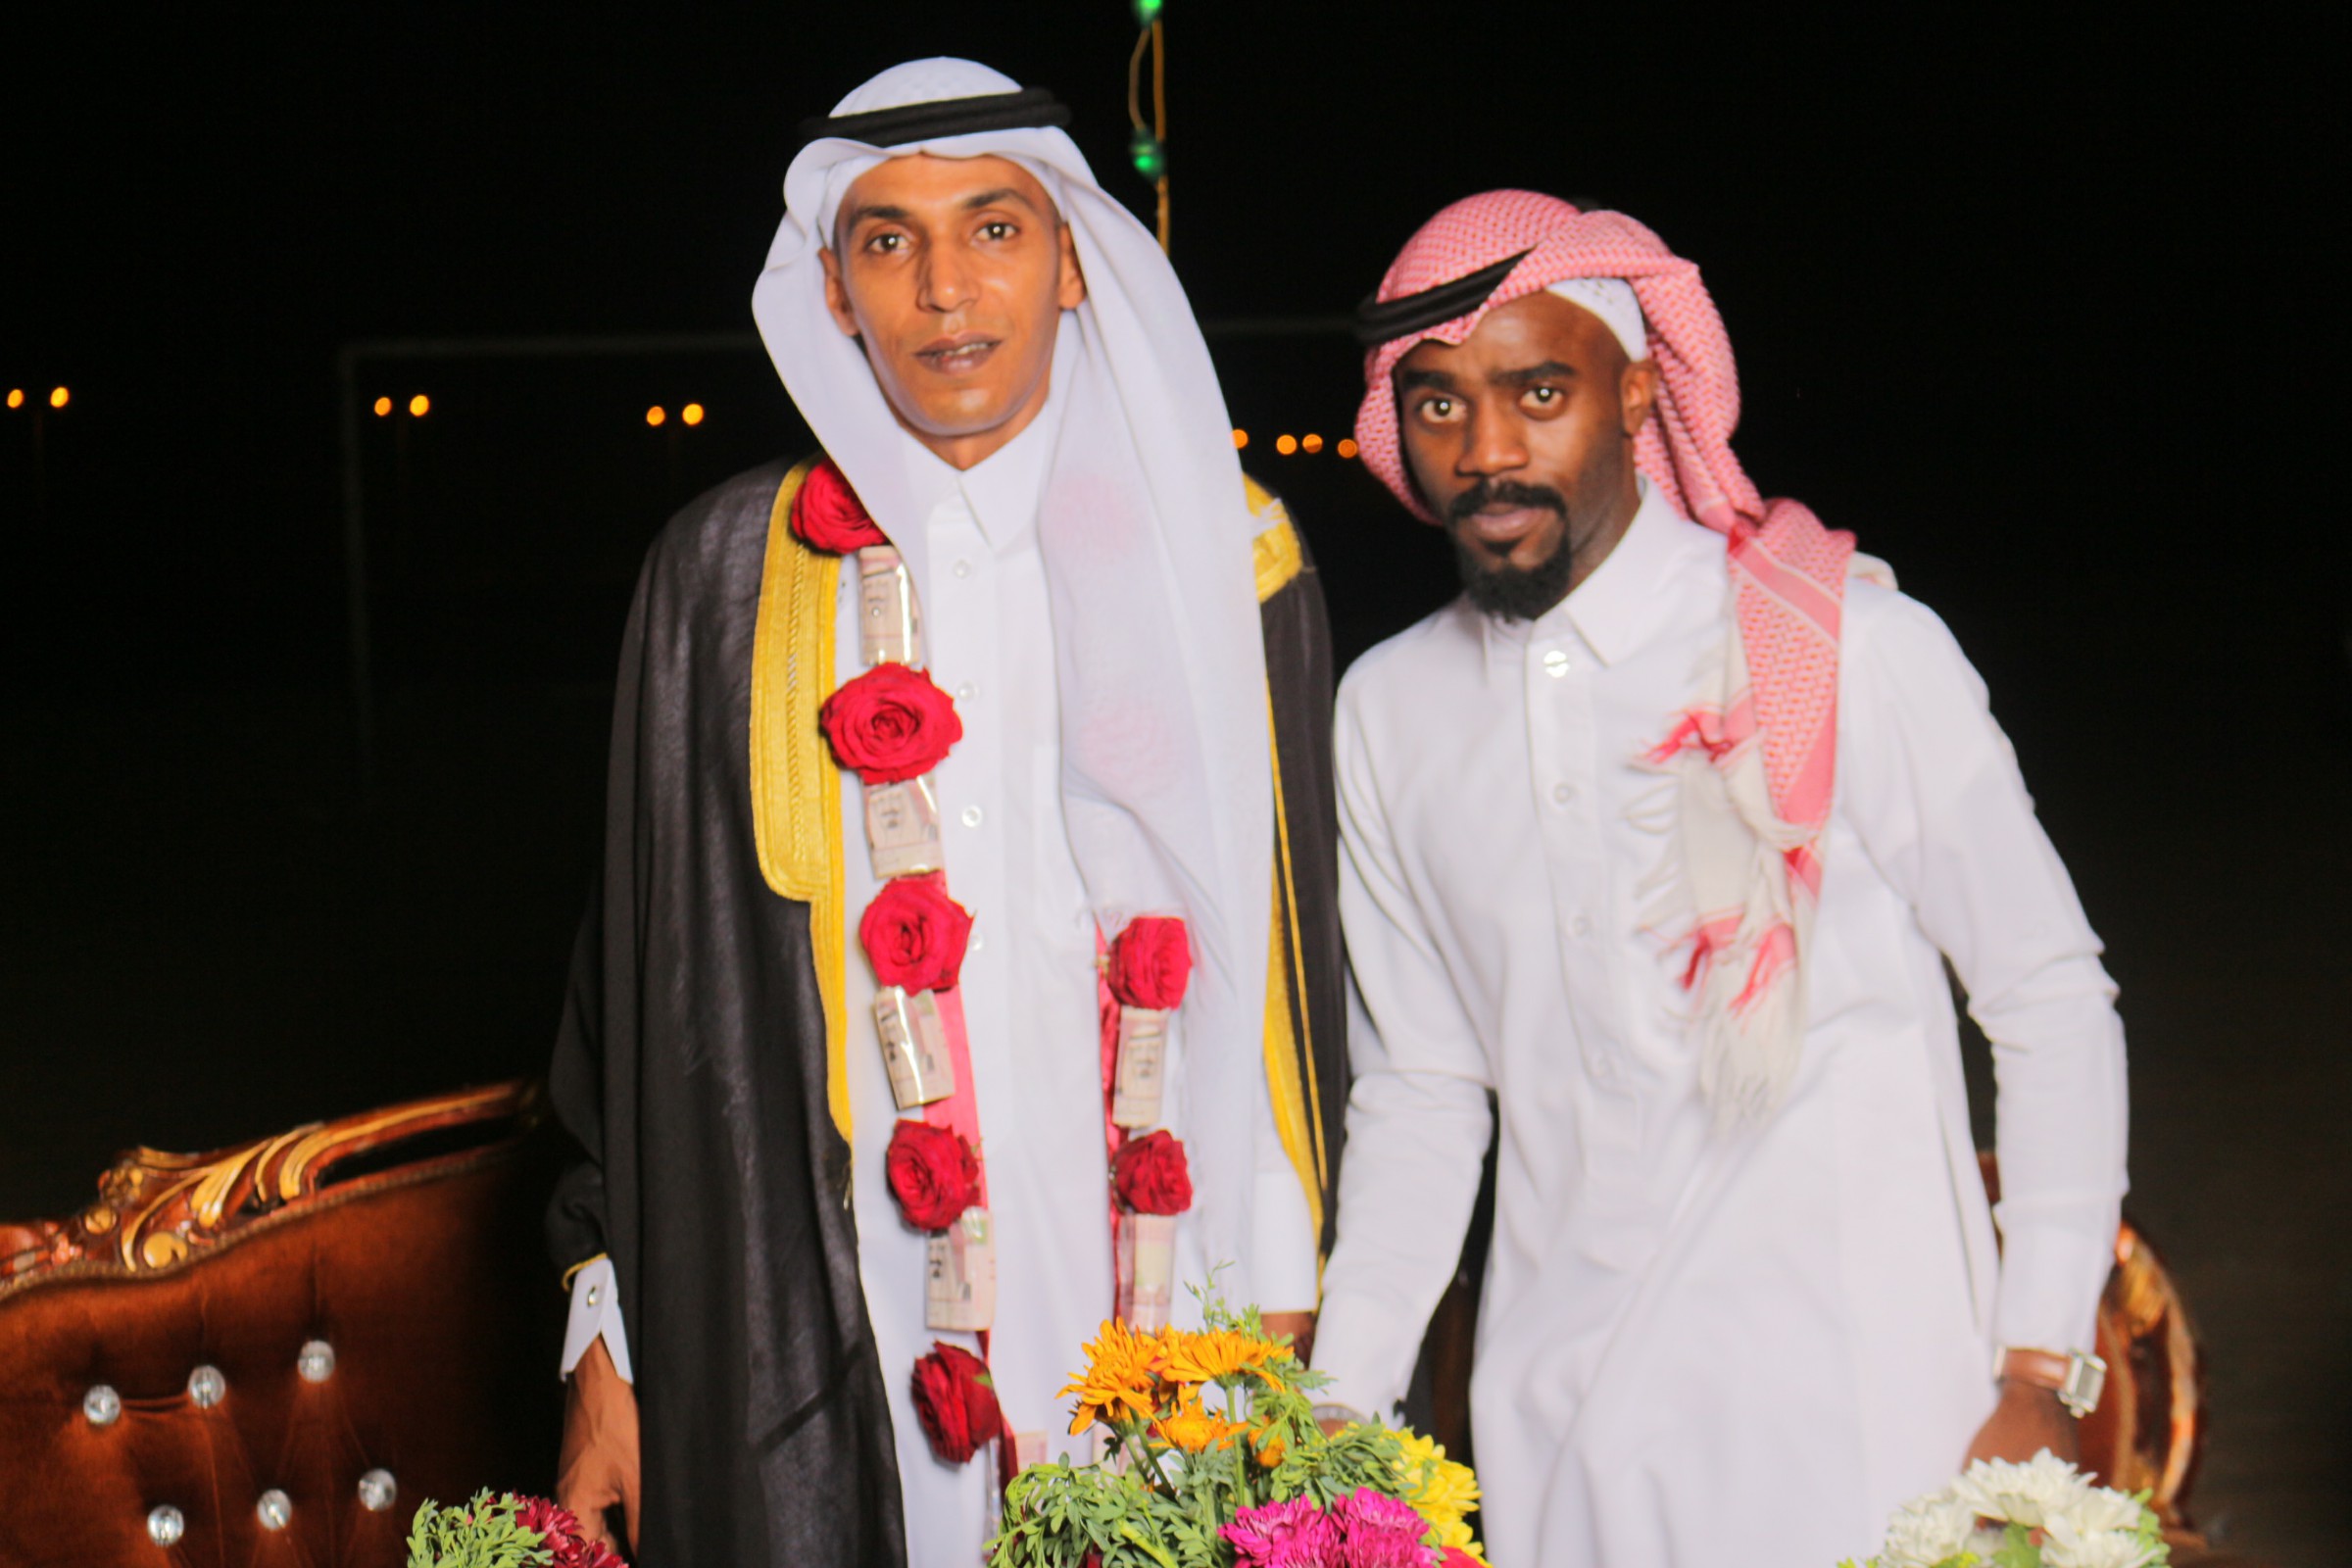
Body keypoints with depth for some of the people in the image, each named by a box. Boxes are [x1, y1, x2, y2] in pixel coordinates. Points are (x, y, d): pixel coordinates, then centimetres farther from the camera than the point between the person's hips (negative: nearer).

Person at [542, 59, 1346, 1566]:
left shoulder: (1225, 561, 4)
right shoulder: (730, 574, 4)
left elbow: (1293, 955, 6)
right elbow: (651, 974, 7)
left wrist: (1282, 1312, 2)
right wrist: (611, 1343, 4)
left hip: (1168, 1324, 1)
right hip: (829, 1355, 0)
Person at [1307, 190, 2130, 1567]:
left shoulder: (1853, 651, -8)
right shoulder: (1389, 708, 5)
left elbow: (2052, 1004, -3)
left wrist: (2038, 1379, -7)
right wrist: (1339, 1417, 5)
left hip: (1856, 1434, -3)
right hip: (1558, 1442, 4)